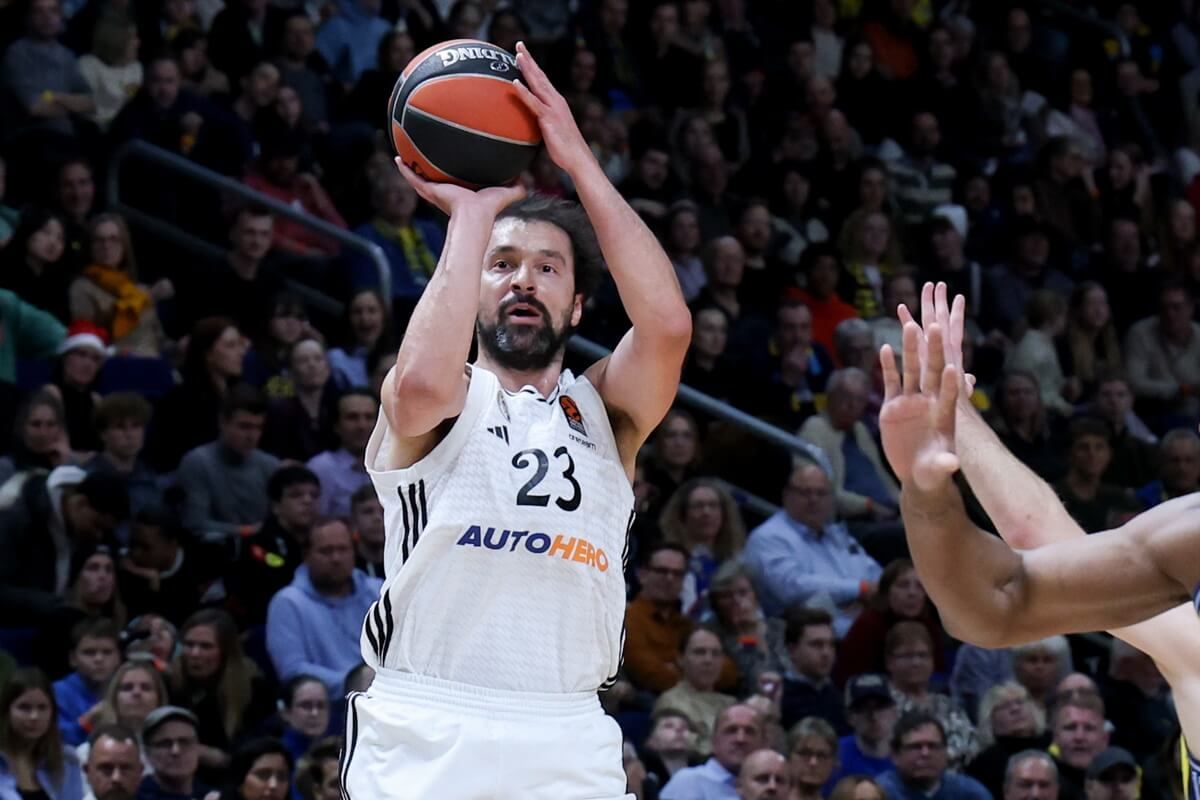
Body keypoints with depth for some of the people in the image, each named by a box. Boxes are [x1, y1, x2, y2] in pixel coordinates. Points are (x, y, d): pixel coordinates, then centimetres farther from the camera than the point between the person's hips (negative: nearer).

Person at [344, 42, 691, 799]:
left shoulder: (605, 411, 14)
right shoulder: (445, 402, 8)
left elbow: (668, 325, -6)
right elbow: (424, 381, -18)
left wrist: (577, 158, -4)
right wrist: (471, 213, -7)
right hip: (423, 737, -2)